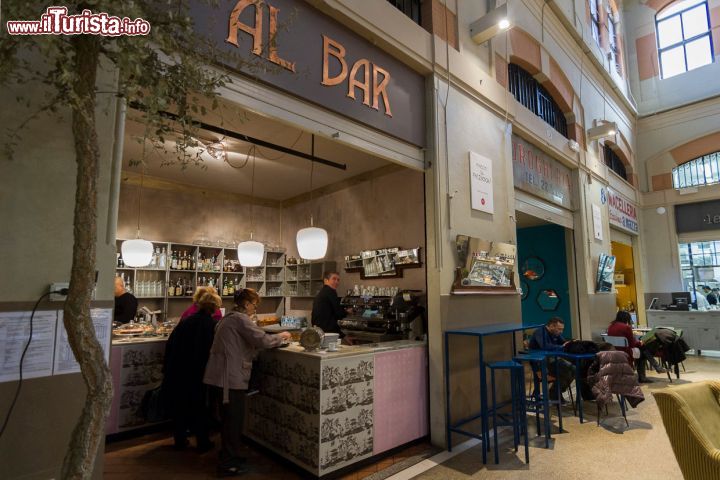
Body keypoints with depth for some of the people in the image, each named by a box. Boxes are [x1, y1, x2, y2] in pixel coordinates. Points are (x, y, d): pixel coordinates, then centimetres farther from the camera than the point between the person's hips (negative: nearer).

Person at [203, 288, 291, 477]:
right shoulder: (240, 319, -15)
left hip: (220, 375, 10)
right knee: (233, 419, 3)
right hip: (229, 377, -10)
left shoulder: (229, 317, 15)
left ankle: (229, 456, 34)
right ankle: (229, 464, 15)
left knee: (229, 418, 21)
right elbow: (262, 340, -23)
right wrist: (281, 336, -6)